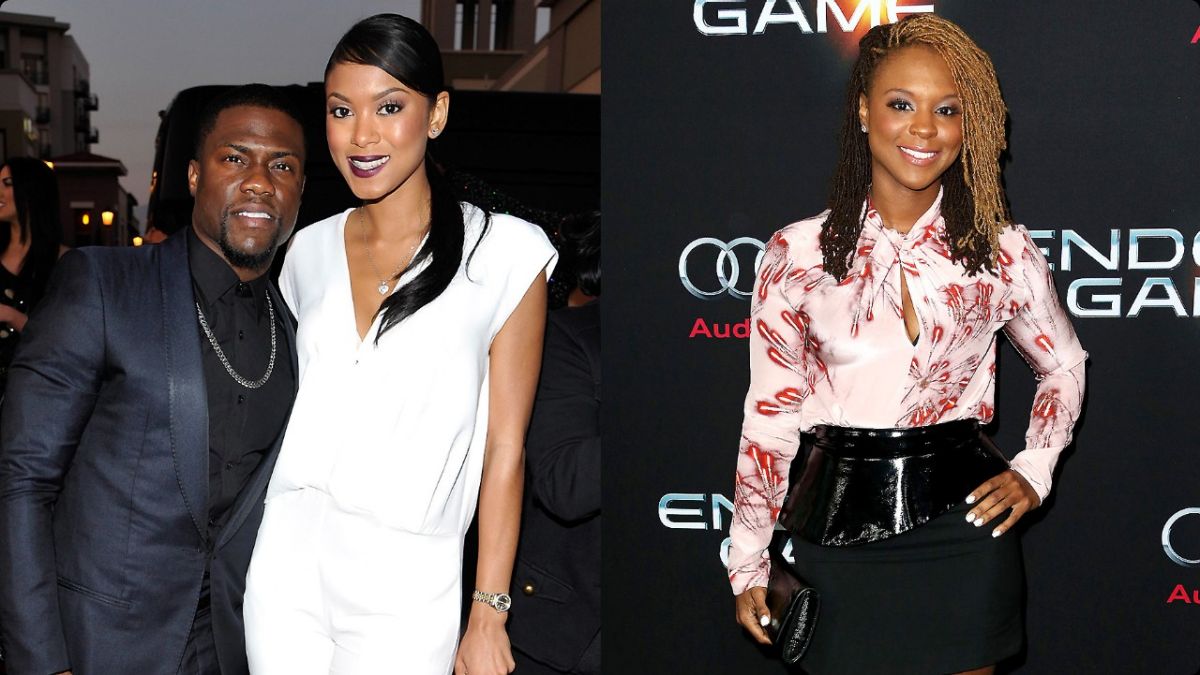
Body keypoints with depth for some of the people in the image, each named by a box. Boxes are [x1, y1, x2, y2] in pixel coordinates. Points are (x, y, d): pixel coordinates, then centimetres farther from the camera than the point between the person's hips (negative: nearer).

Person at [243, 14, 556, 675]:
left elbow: (504, 451, -6)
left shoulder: (505, 253, -6)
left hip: (404, 583, -3)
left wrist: (489, 614, -7)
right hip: (284, 563, 4)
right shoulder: (310, 250, 7)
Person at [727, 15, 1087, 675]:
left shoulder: (1004, 252, -1)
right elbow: (771, 412, 1)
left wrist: (1034, 471, 3)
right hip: (836, 529, -1)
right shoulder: (798, 254, -4)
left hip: (962, 524, 1)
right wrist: (748, 562, 2)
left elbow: (1063, 367, 17)